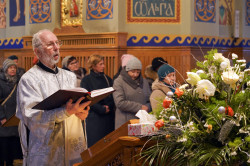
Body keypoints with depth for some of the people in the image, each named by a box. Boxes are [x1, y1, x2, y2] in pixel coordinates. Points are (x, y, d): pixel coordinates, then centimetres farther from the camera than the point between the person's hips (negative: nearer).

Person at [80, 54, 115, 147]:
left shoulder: (107, 79, 13)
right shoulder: (86, 80, -1)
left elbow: (113, 96, 11)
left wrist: (109, 107, -8)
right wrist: (102, 109, -12)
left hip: (108, 116, 4)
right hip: (94, 117, -4)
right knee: (95, 143, -5)